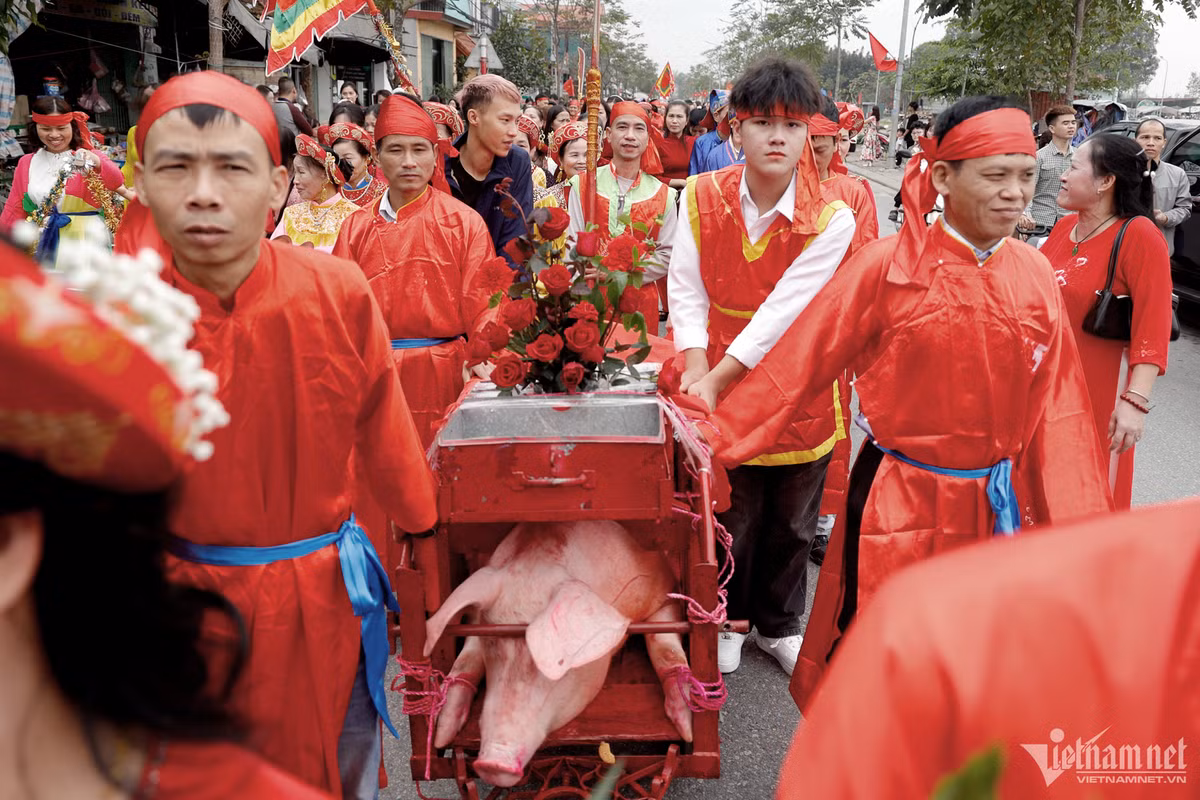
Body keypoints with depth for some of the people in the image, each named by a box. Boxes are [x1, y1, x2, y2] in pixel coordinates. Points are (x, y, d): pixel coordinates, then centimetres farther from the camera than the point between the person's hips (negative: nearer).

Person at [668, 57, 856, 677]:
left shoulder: (831, 220, -14)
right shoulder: (702, 197, -7)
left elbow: (783, 312, -19)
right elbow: (685, 290, -8)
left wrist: (716, 379, -22)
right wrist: (694, 370, -21)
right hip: (718, 390, 0)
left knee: (791, 522, 15)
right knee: (729, 516, 11)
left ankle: (778, 624, 39)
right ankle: (725, 619, 37)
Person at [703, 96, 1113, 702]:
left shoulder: (1034, 275, 0)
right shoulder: (889, 265, -12)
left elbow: (1057, 403, 3)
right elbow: (802, 362, -11)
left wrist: (1080, 523, 1)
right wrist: (718, 436, -13)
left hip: (993, 506, 4)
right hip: (899, 500, -3)